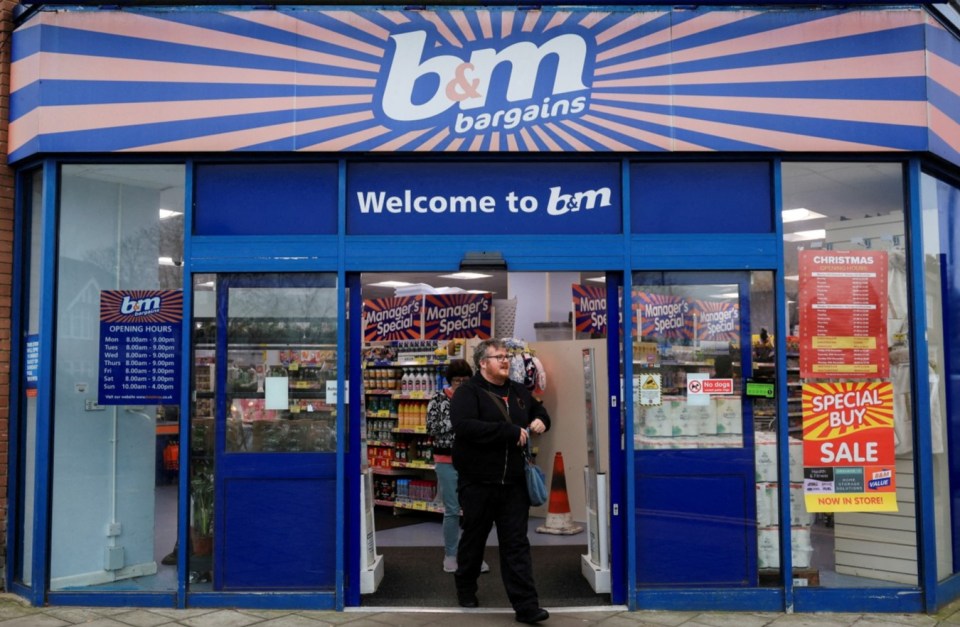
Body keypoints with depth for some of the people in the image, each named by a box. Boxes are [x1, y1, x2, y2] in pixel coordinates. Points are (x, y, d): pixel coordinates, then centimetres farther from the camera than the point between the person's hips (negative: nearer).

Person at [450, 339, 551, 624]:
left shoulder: (519, 392, 11)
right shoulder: (468, 392, -9)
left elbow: (539, 410, 29)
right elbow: (464, 426, -26)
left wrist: (541, 421, 3)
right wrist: (511, 432, -25)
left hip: (513, 483, 4)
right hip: (478, 482, -4)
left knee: (516, 544, 2)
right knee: (474, 539, 14)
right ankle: (466, 589, 37)